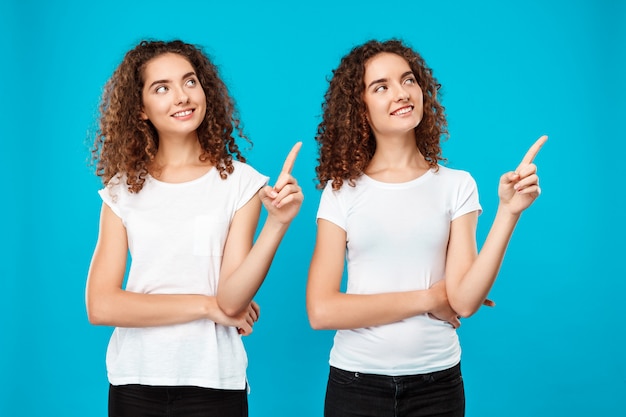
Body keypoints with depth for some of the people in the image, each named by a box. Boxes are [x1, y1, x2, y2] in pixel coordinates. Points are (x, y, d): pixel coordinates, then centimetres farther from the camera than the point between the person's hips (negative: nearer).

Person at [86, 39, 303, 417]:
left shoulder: (239, 181, -5)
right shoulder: (123, 190, -1)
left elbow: (232, 299, -13)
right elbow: (101, 305, -8)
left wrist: (278, 223, -27)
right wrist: (206, 306, -10)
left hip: (213, 383, -1)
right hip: (135, 382, 2)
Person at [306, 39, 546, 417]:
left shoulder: (456, 186, -1)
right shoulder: (342, 191, -3)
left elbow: (464, 301, -11)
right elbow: (321, 310, -11)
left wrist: (509, 212, -19)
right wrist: (427, 299, -10)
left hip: (437, 384, 1)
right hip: (356, 383, 0)